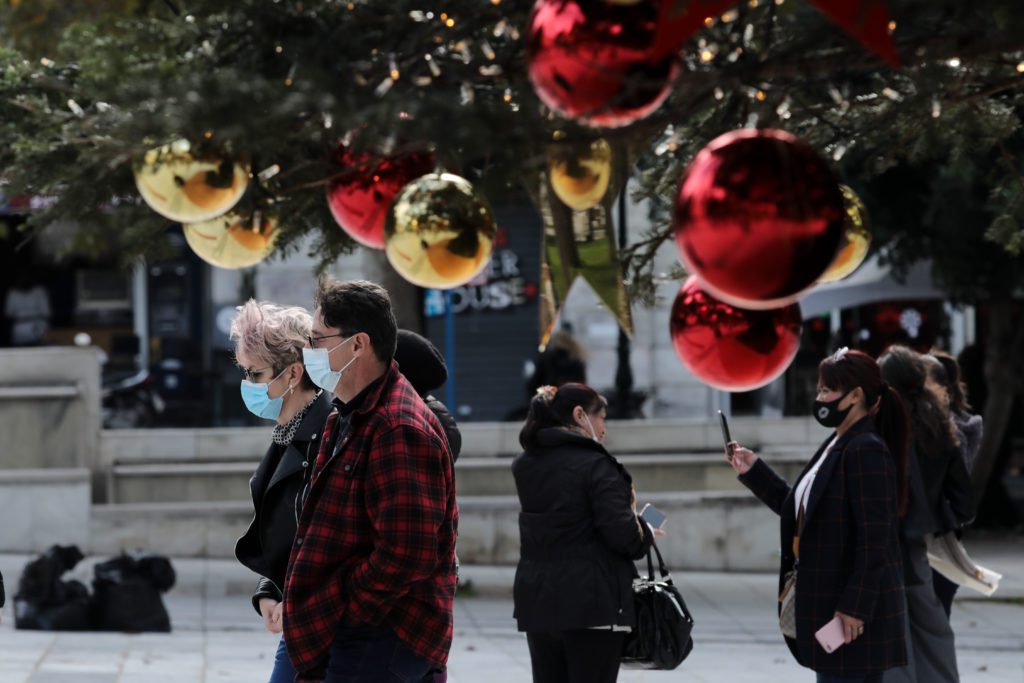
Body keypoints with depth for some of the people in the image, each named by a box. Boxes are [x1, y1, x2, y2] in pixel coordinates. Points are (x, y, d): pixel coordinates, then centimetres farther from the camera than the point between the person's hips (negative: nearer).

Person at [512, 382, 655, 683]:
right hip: (591, 601, -6)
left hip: (536, 598, 7)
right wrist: (645, 536, 3)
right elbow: (621, 532, -18)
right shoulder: (595, 465, -13)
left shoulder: (523, 465, 8)